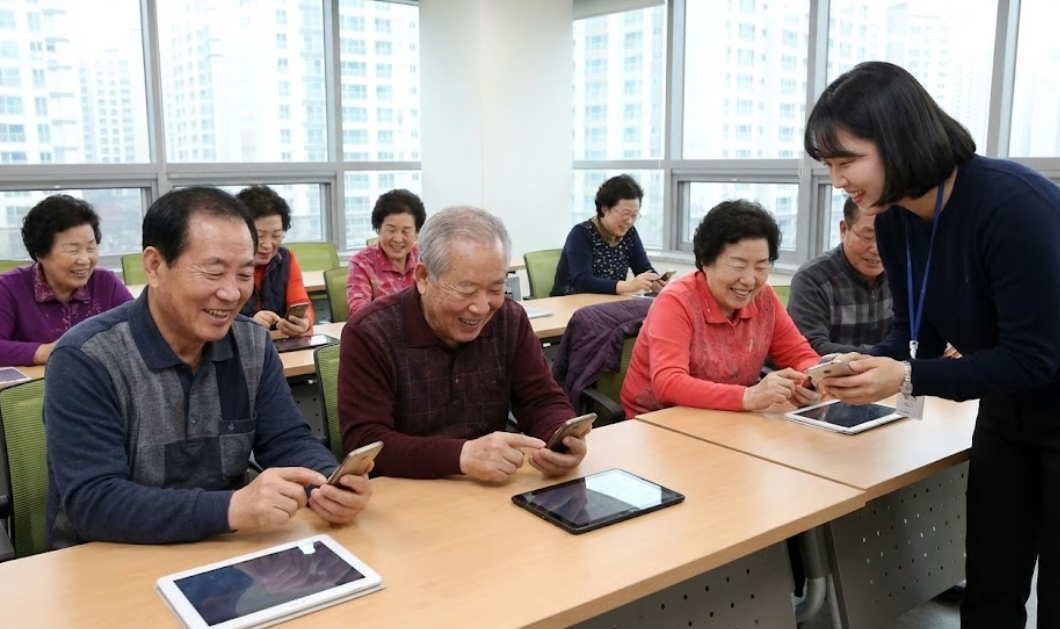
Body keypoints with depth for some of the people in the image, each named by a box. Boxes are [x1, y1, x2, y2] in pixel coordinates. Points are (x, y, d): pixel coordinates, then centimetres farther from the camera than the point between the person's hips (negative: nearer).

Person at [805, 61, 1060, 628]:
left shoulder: (1010, 204, -31)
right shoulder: (893, 218, -8)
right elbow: (916, 332, -1)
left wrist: (906, 379, -33)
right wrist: (863, 367, -20)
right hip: (1005, 410, 7)